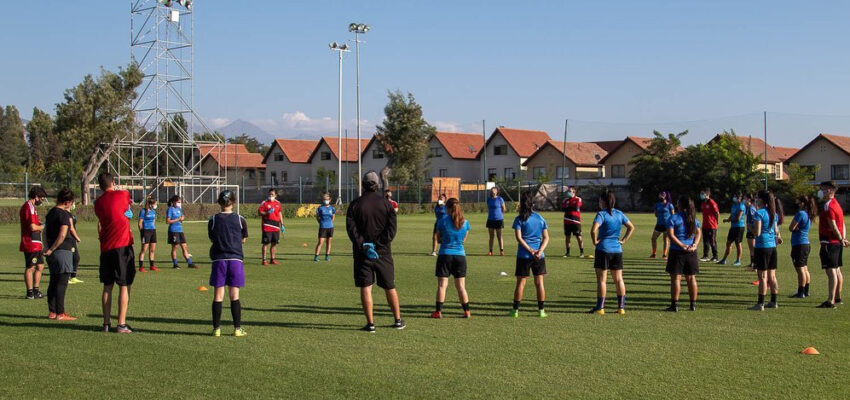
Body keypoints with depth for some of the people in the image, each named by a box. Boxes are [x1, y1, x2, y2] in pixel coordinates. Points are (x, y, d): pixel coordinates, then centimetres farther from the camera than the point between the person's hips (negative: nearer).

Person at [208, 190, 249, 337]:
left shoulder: (213, 220, -1)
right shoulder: (240, 219, -1)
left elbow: (212, 239, 9)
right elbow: (243, 239, 8)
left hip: (218, 260, 0)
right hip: (235, 259, 0)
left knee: (218, 295, 4)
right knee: (234, 296, 3)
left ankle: (217, 328, 5)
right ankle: (237, 328, 3)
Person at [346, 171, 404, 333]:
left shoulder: (355, 204, -1)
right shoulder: (386, 203, 1)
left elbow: (351, 228, -9)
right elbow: (391, 228, -6)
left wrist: (363, 246, -13)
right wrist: (378, 245, -8)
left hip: (362, 253, -1)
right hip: (383, 252, 1)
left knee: (366, 288, 1)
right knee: (390, 287, 12)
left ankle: (370, 323, -3)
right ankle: (398, 320, 19)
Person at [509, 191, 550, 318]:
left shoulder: (519, 219, -5)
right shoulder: (540, 218, 5)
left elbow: (519, 238, -13)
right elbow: (546, 238, 1)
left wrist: (530, 250, -13)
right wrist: (539, 251, -9)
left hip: (523, 255, -2)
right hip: (539, 256, 2)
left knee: (520, 282, 5)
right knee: (539, 282, 8)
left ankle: (515, 310, 8)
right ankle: (541, 310, 9)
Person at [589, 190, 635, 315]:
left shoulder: (601, 214, -12)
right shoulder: (619, 214, 7)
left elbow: (594, 230, -26)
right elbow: (631, 227, 15)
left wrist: (595, 241, -10)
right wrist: (624, 240, 12)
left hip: (603, 249, -5)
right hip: (617, 249, 5)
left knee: (601, 279, 1)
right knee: (618, 279, 11)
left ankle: (600, 307, 2)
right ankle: (621, 307, 13)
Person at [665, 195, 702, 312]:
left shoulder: (674, 218, -7)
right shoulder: (693, 218, 9)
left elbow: (670, 234, -16)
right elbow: (699, 233, 5)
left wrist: (682, 245, -14)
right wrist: (695, 244, -4)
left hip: (677, 251, -5)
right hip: (691, 252, 5)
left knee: (676, 278, -1)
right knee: (691, 278, 11)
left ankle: (675, 304, -3)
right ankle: (693, 304, 13)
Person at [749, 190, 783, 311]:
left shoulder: (759, 213, -12)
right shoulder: (773, 213, 10)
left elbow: (757, 232, -17)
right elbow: (776, 231, 14)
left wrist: (750, 226, 1)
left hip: (762, 247, -7)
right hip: (772, 246, 7)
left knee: (762, 276, -5)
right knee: (772, 276, 13)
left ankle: (760, 303, -3)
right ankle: (773, 302, 18)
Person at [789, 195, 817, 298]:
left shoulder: (800, 214, -15)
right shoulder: (808, 215, 13)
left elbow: (791, 228, -14)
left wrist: (795, 227, 4)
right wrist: (796, 228, -2)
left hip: (799, 244, -9)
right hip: (806, 244, 9)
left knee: (800, 269, -6)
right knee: (805, 269, 14)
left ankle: (801, 292, -5)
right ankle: (806, 291, 19)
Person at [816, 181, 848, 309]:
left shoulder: (828, 206, -16)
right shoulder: (836, 204, 16)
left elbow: (833, 226, -20)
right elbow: (842, 224, 16)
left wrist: (841, 239, -11)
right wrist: (843, 238, 8)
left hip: (829, 243, -10)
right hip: (837, 243, 10)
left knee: (831, 272, -12)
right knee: (837, 270, 17)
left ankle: (830, 301, -15)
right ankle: (837, 298, 26)